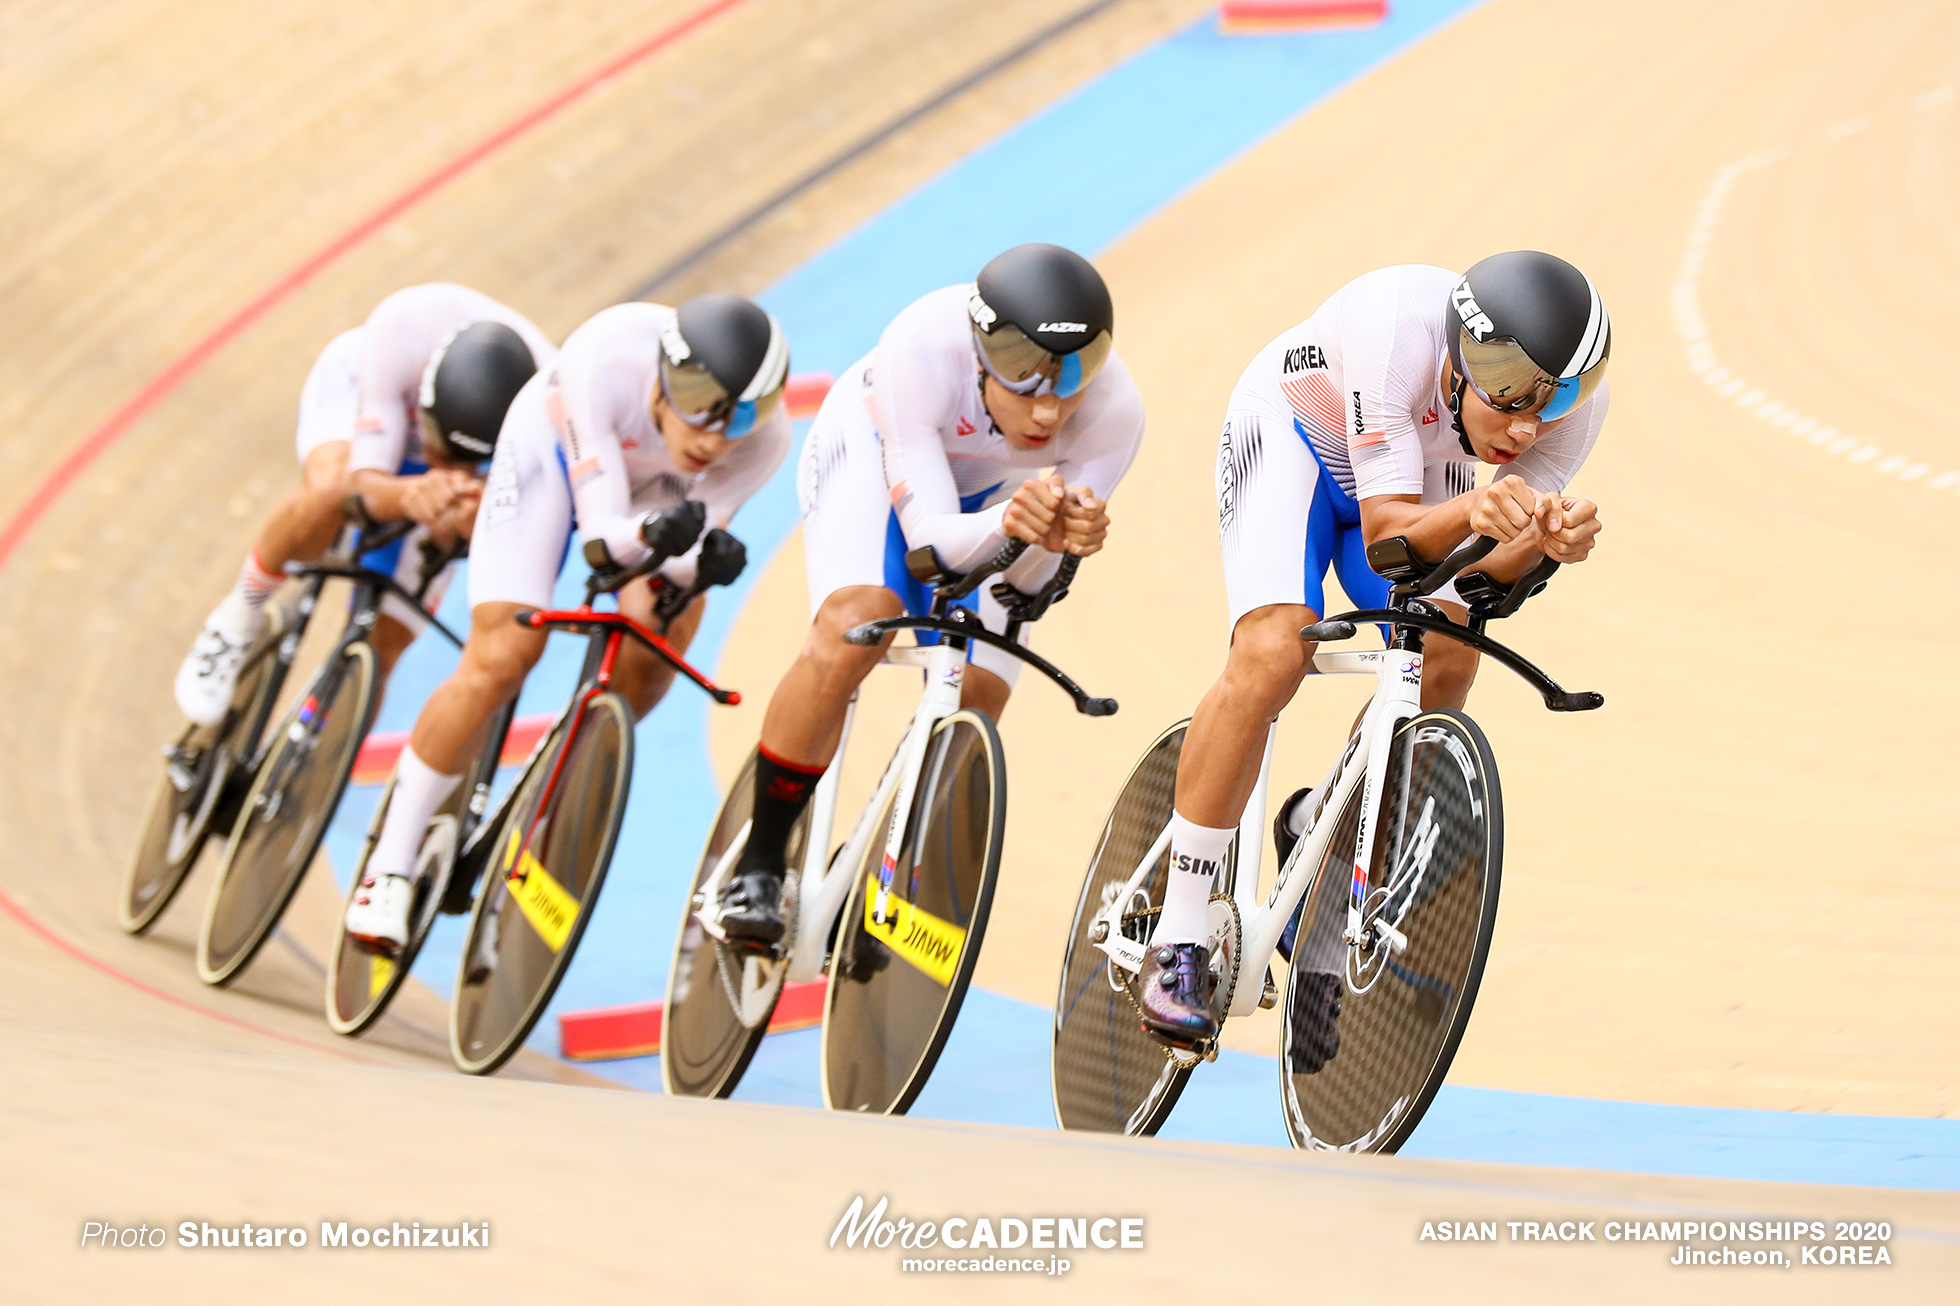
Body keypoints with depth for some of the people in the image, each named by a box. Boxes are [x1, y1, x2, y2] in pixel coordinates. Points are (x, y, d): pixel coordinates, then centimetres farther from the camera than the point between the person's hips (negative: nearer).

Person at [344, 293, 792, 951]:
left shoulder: (765, 434, -34)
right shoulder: (607, 362, -43)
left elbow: (682, 552, -25)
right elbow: (600, 530, -38)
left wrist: (706, 556, -47)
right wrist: (650, 533, -59)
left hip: (660, 480, 3)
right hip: (558, 446, -3)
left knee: (662, 631, -21)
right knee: (500, 660, -16)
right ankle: (391, 865, -2)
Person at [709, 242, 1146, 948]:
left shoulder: (1114, 412, -32)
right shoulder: (921, 348, -40)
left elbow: (1021, 576, -24)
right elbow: (929, 534, -35)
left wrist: (1057, 539, -47)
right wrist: (1006, 522, -56)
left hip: (988, 493, 3)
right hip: (875, 447, -3)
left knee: (972, 707, -13)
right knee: (850, 631, -30)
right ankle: (758, 865, -15)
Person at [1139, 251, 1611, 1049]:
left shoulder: (1577, 405, -27)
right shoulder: (1396, 330, -40)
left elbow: (1483, 574, -22)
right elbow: (1387, 535, -36)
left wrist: (1548, 540, -43)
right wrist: (1471, 511, -56)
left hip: (1417, 472, 5)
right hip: (1294, 439, -5)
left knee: (1445, 663, -17)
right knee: (1273, 654, -26)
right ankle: (1176, 945, -18)